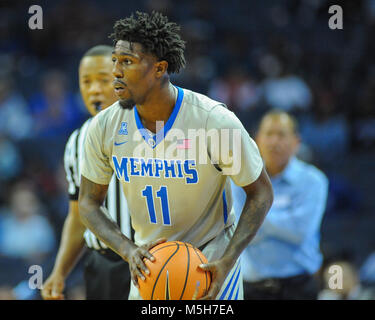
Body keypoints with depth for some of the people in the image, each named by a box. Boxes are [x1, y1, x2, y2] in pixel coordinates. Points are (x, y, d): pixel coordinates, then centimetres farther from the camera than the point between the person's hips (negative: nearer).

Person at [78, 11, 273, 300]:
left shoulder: (216, 121, -21)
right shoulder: (104, 128, -10)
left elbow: (261, 192, -10)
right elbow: (88, 203, 1)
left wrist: (227, 262, -19)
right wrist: (129, 251, -16)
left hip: (210, 261, -3)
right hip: (148, 262, 3)